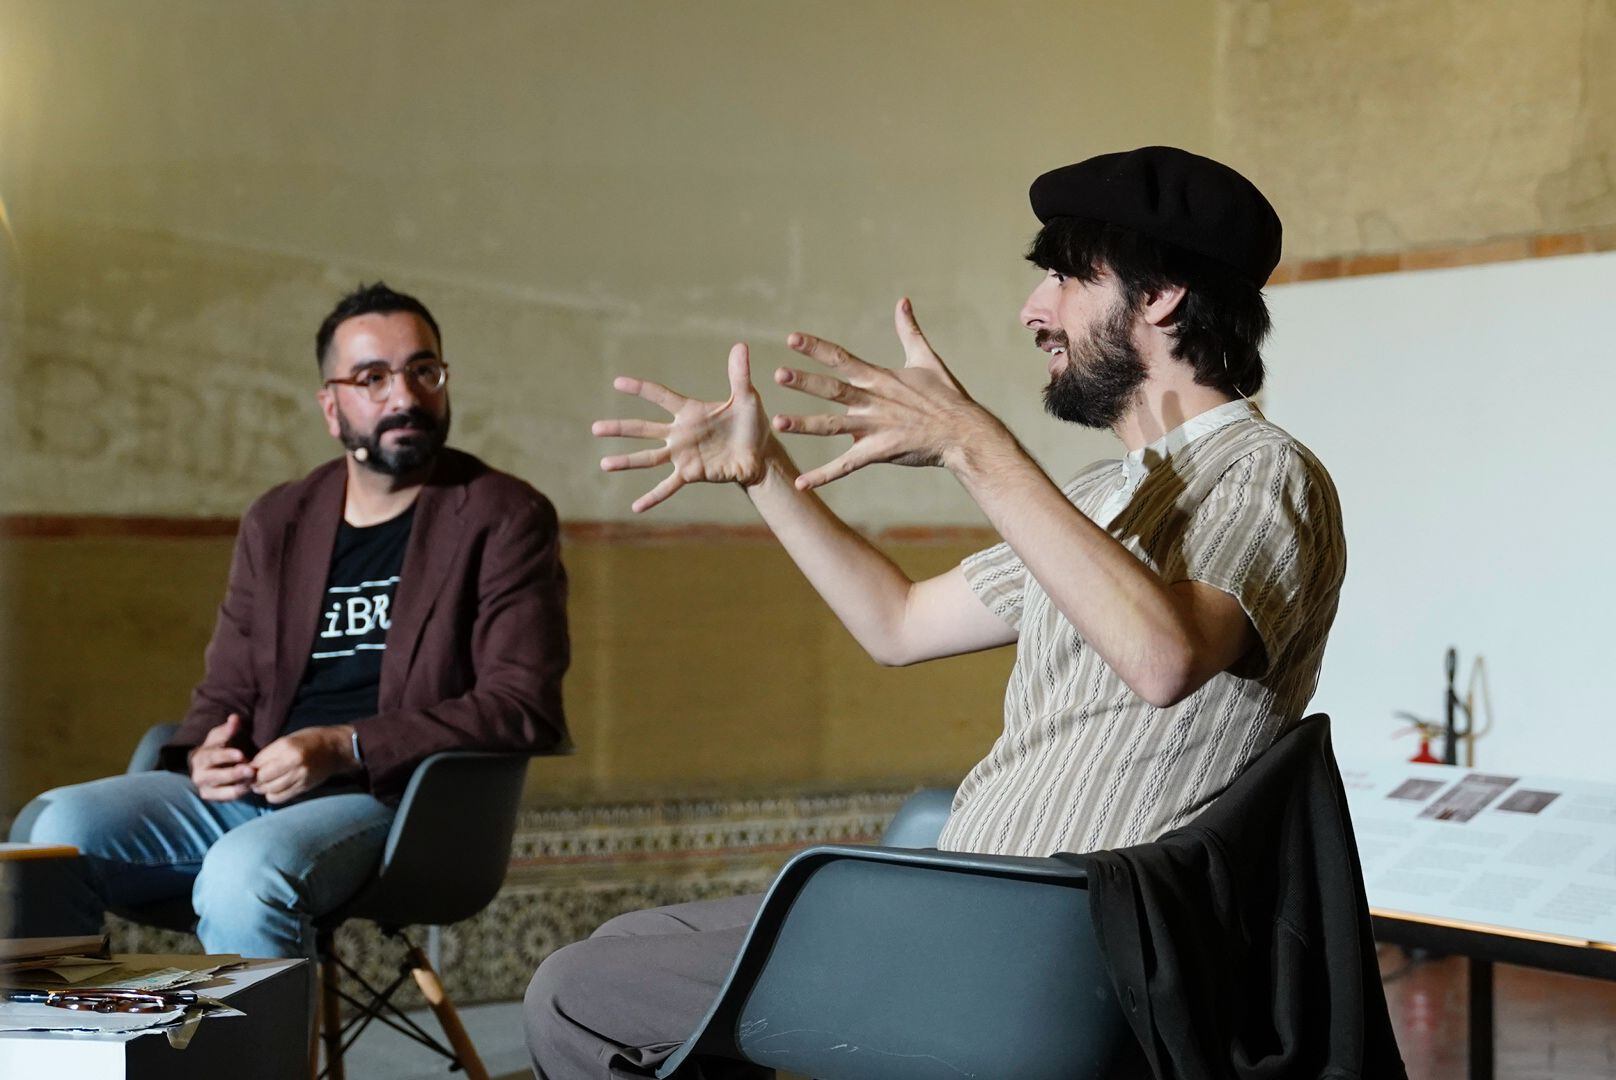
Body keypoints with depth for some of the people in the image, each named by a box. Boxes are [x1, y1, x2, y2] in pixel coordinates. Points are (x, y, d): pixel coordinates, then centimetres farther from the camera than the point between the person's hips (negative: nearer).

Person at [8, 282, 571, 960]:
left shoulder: (503, 518, 2)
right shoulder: (275, 523, 18)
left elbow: (521, 708, -7)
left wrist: (343, 748, -16)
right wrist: (204, 754, -3)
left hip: (391, 800, -5)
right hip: (251, 791, 5)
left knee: (245, 873, -35)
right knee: (50, 828, -17)